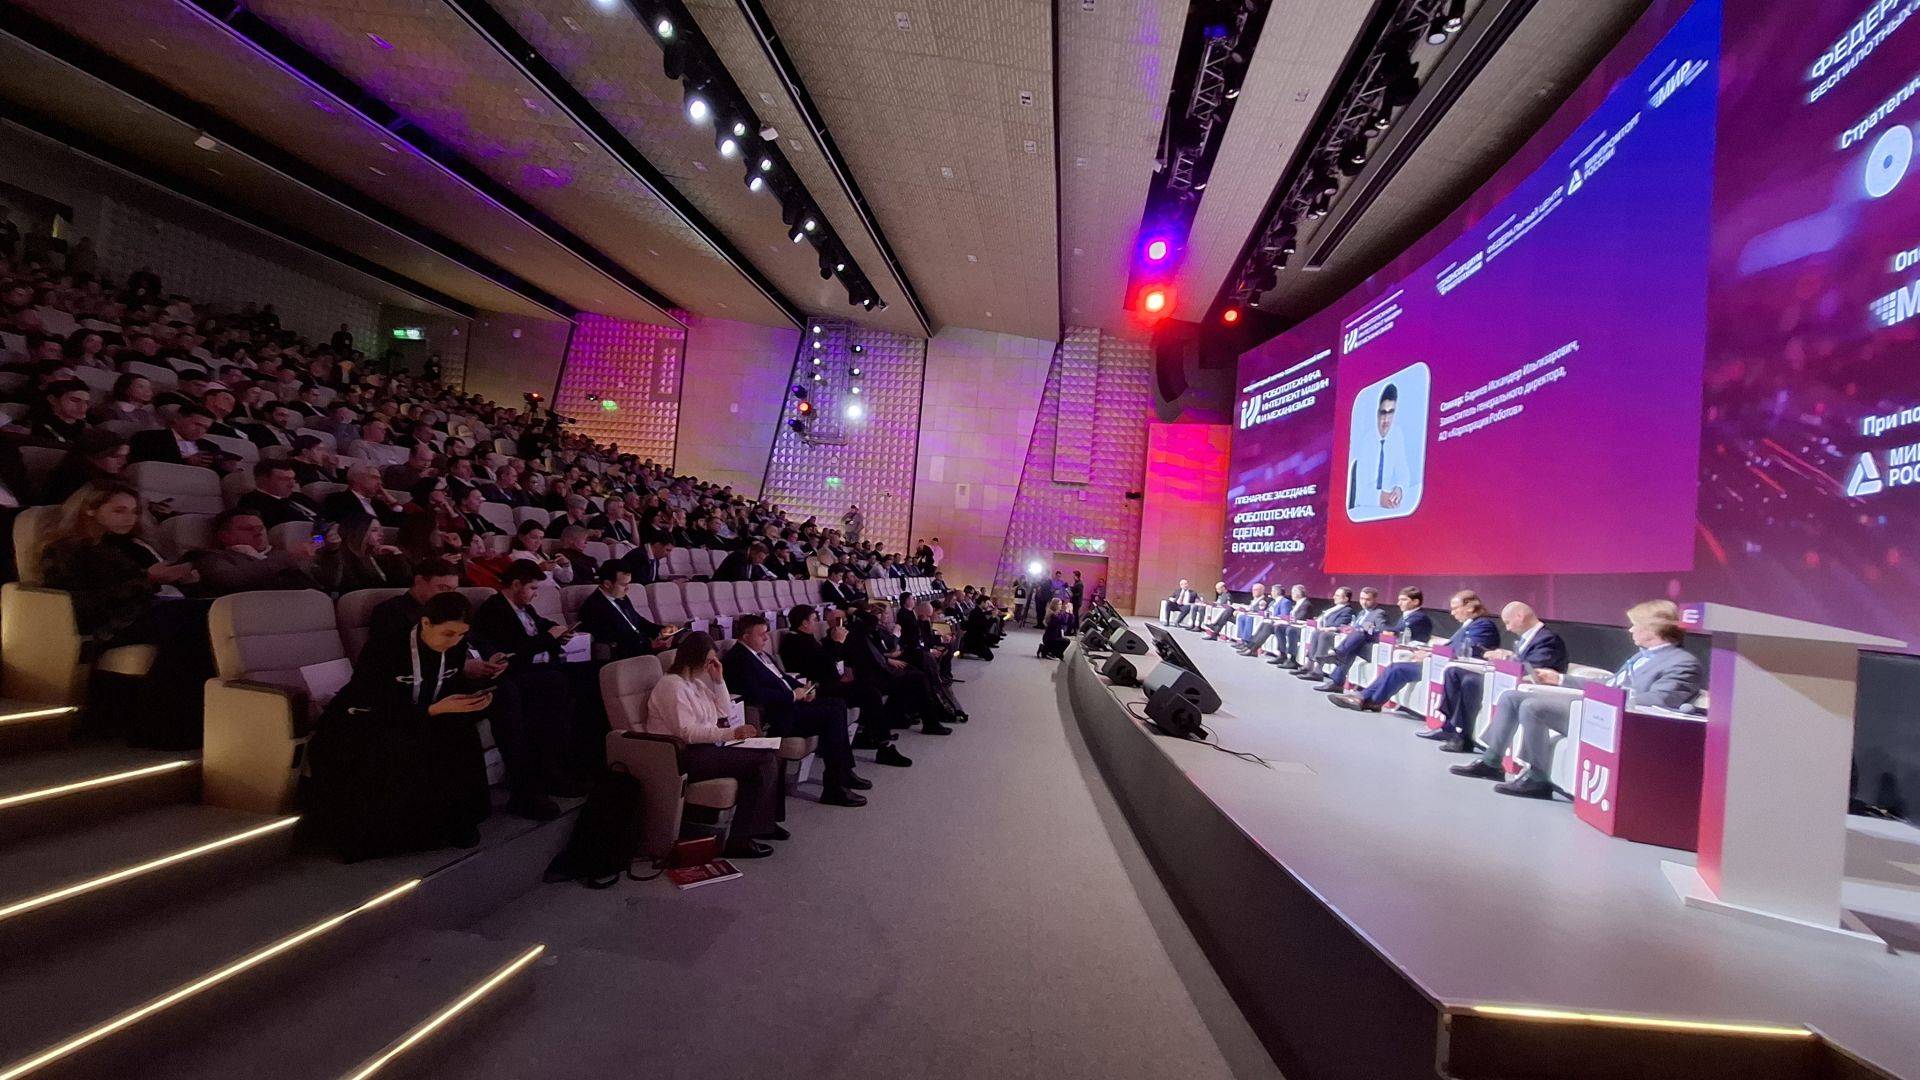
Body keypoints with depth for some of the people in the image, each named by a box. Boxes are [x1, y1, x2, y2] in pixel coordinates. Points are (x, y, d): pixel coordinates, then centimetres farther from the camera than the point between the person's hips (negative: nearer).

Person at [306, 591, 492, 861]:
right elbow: (382, 713, -27)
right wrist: (436, 710, -38)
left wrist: (472, 700, -23)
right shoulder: (383, 648, -26)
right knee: (408, 753, -34)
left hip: (414, 723, 5)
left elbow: (449, 692, 0)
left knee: (459, 737, -23)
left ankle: (453, 820, -9)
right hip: (356, 729, -5)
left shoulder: (455, 647, -9)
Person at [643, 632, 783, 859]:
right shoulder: (672, 685, -14)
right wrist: (730, 733, -30)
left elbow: (725, 713, 15)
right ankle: (739, 839, -18)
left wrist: (719, 680, 3)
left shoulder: (696, 682, 15)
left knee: (772, 754, -5)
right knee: (764, 760, -21)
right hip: (684, 756, -9)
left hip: (704, 747, 9)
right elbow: (686, 732, -23)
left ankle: (763, 821, 8)